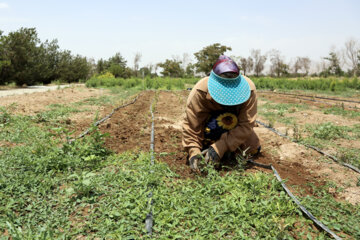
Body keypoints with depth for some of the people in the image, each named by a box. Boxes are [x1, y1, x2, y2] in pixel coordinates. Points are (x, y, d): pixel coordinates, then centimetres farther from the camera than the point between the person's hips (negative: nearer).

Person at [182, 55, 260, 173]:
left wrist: (219, 147, -44)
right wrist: (194, 152, -43)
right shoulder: (200, 92, -37)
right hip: (209, 120, -2)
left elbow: (246, 125, -35)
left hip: (236, 123, 3)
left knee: (254, 150, -2)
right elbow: (191, 126, -30)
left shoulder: (248, 88, -35)